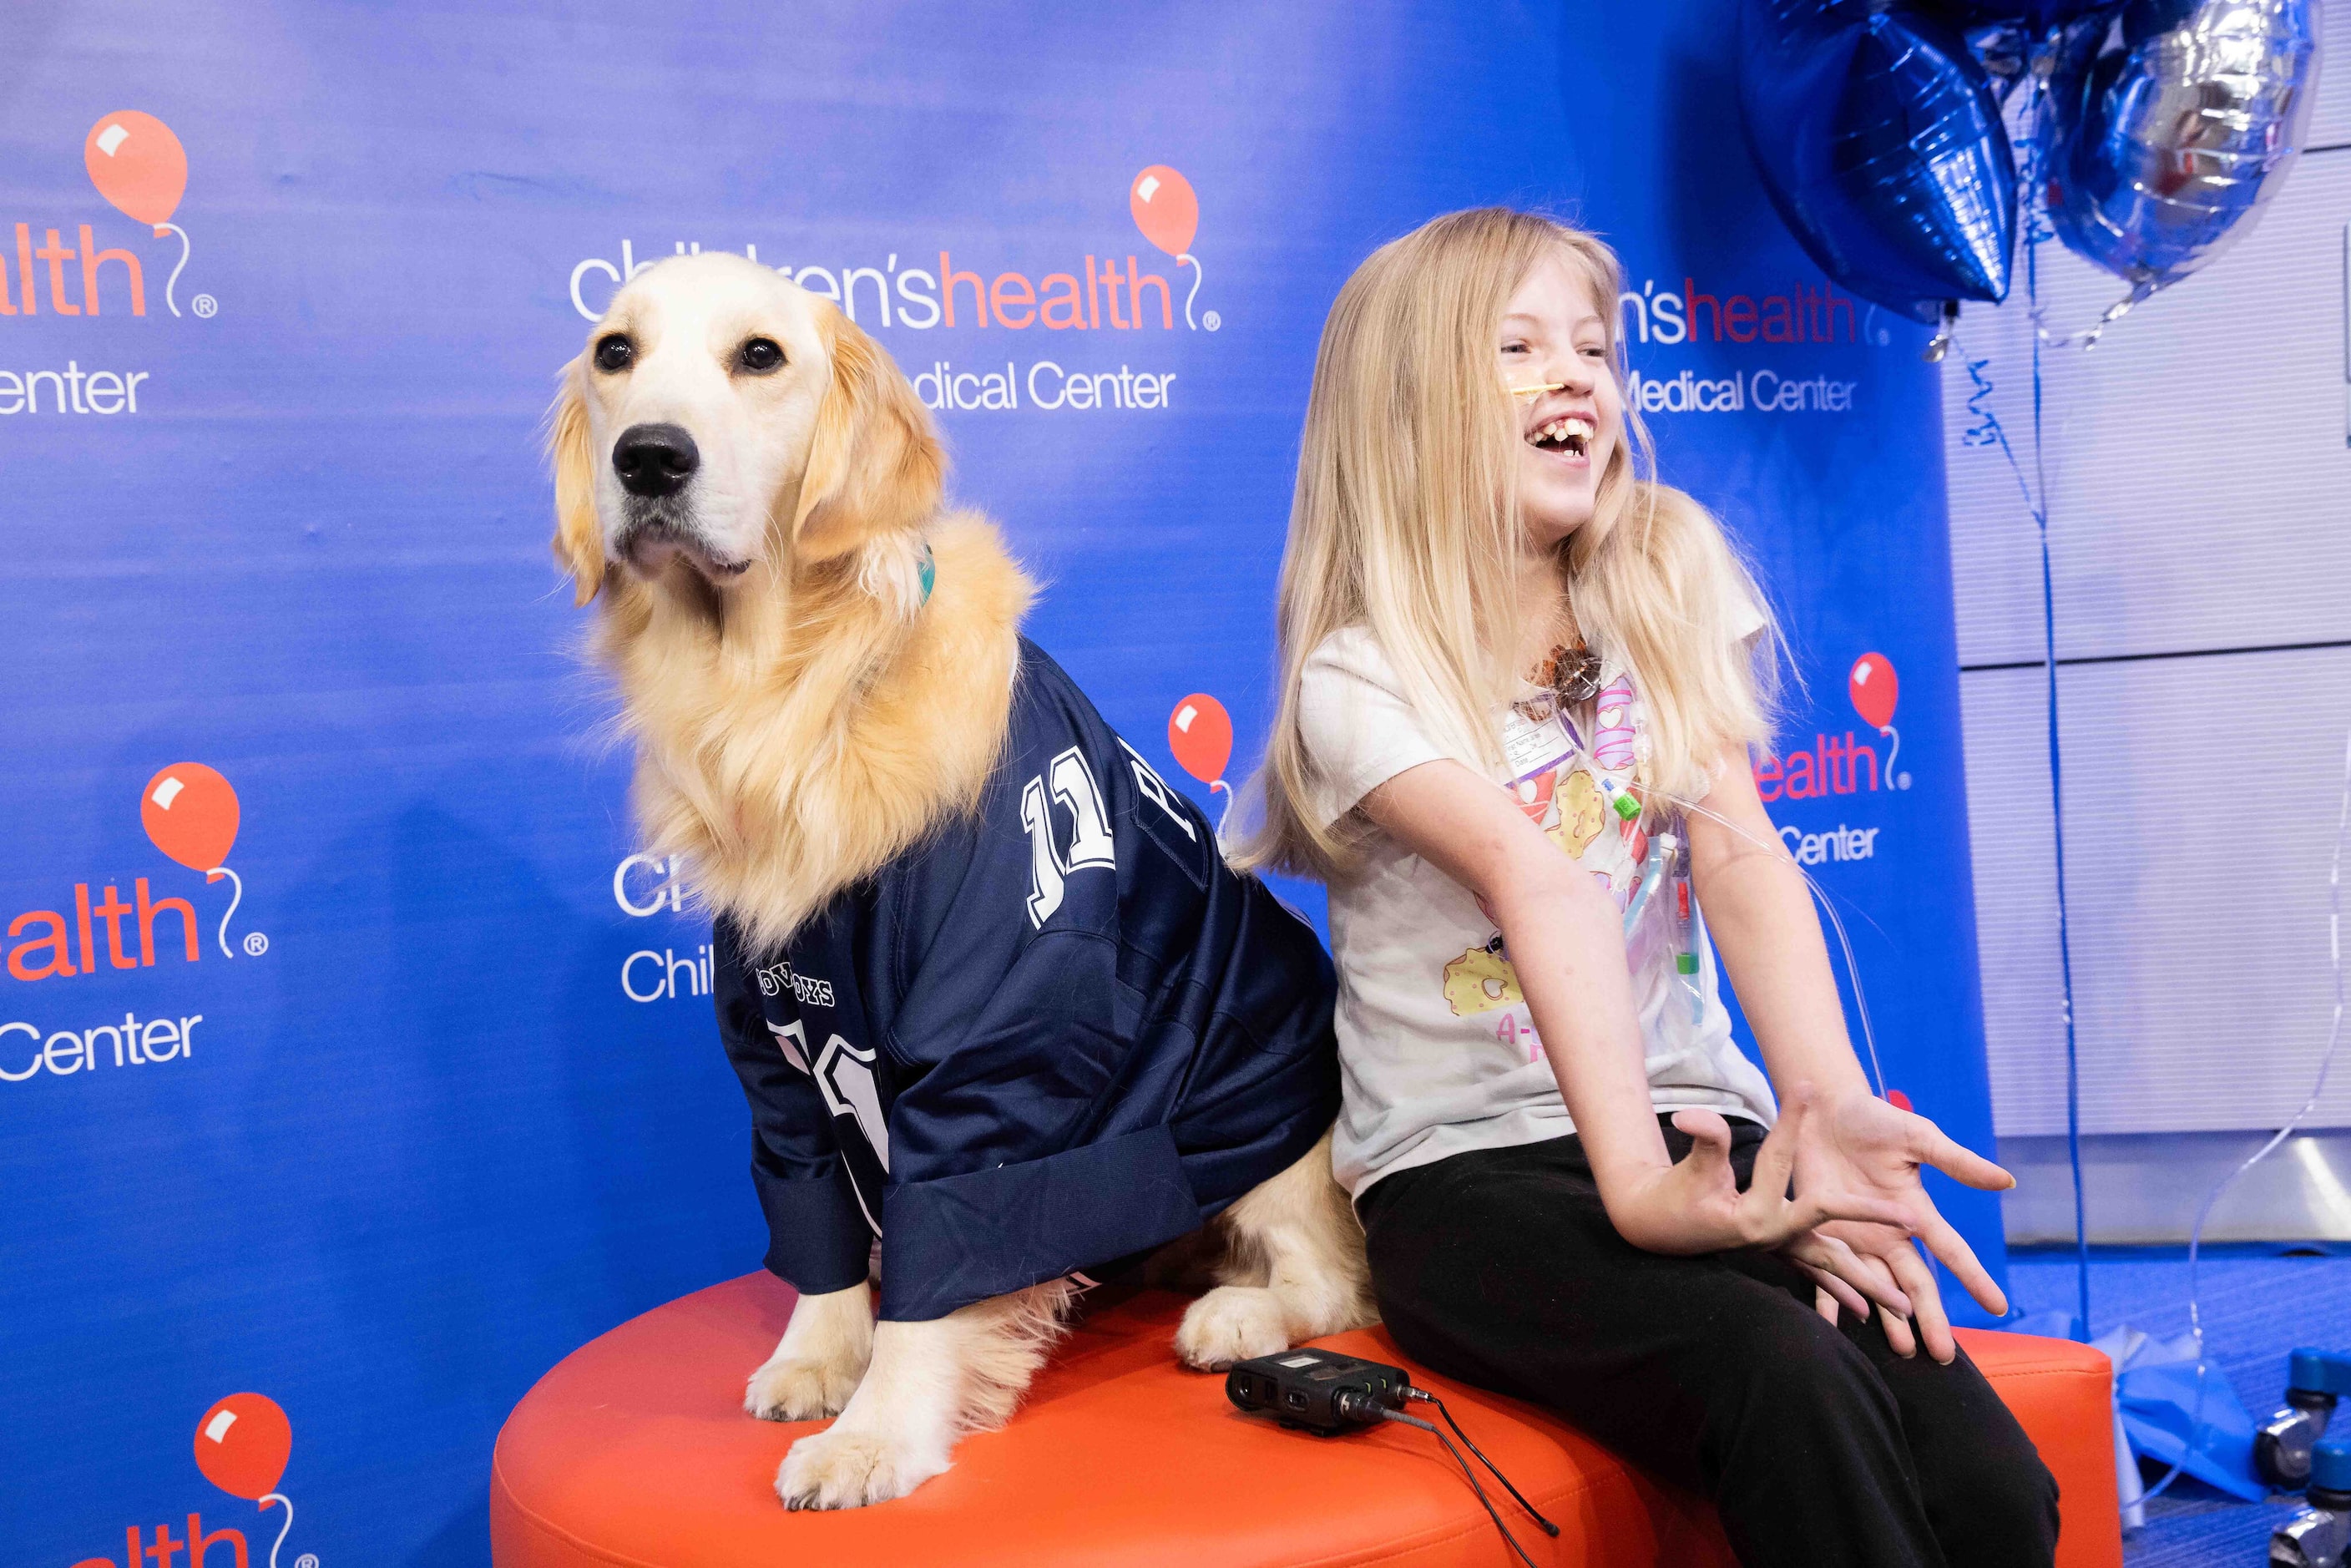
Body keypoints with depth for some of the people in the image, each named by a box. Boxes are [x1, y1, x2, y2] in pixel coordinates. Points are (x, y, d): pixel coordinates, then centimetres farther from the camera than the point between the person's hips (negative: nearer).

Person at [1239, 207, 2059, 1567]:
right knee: (1786, 1387, -31)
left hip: (1693, 1122, 4)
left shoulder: (1666, 579, 7)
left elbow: (1739, 854, -8)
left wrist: (1832, 1106, -24)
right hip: (1466, 1172, -3)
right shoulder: (1360, 679, -7)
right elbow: (1542, 890, -25)